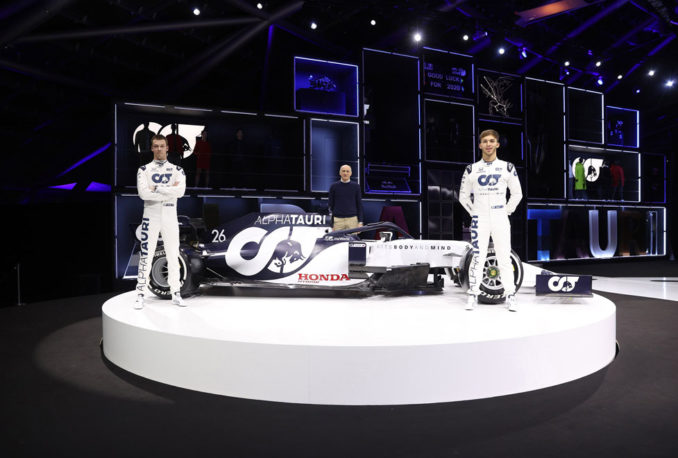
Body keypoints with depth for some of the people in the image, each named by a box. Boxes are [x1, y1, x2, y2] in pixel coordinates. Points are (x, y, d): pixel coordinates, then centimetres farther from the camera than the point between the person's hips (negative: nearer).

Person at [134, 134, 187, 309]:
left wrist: (156, 188, -15)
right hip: (151, 217, -1)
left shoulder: (176, 170, 7)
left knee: (173, 256, 7)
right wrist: (170, 191, -13)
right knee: (145, 256, -1)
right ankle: (140, 295, 8)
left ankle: (175, 294, 16)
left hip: (171, 217, 2)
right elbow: (143, 193, -14)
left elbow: (180, 191, -12)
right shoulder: (144, 169, 3)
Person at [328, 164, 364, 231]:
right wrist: (331, 225, 2)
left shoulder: (356, 186, 6)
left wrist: (360, 222, -1)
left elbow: (359, 205, 7)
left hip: (352, 220, 0)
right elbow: (331, 205, 7)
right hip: (338, 220, 0)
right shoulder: (334, 186, 5)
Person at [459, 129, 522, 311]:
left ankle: (510, 296, 8)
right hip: (479, 219, 0)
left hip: (500, 219, 0)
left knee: (504, 257, 1)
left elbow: (517, 194, 12)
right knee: (478, 257, -1)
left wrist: (507, 211, 5)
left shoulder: (507, 167, 6)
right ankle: (473, 294, 7)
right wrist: (473, 213, 5)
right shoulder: (471, 169, 5)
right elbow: (463, 196, 12)